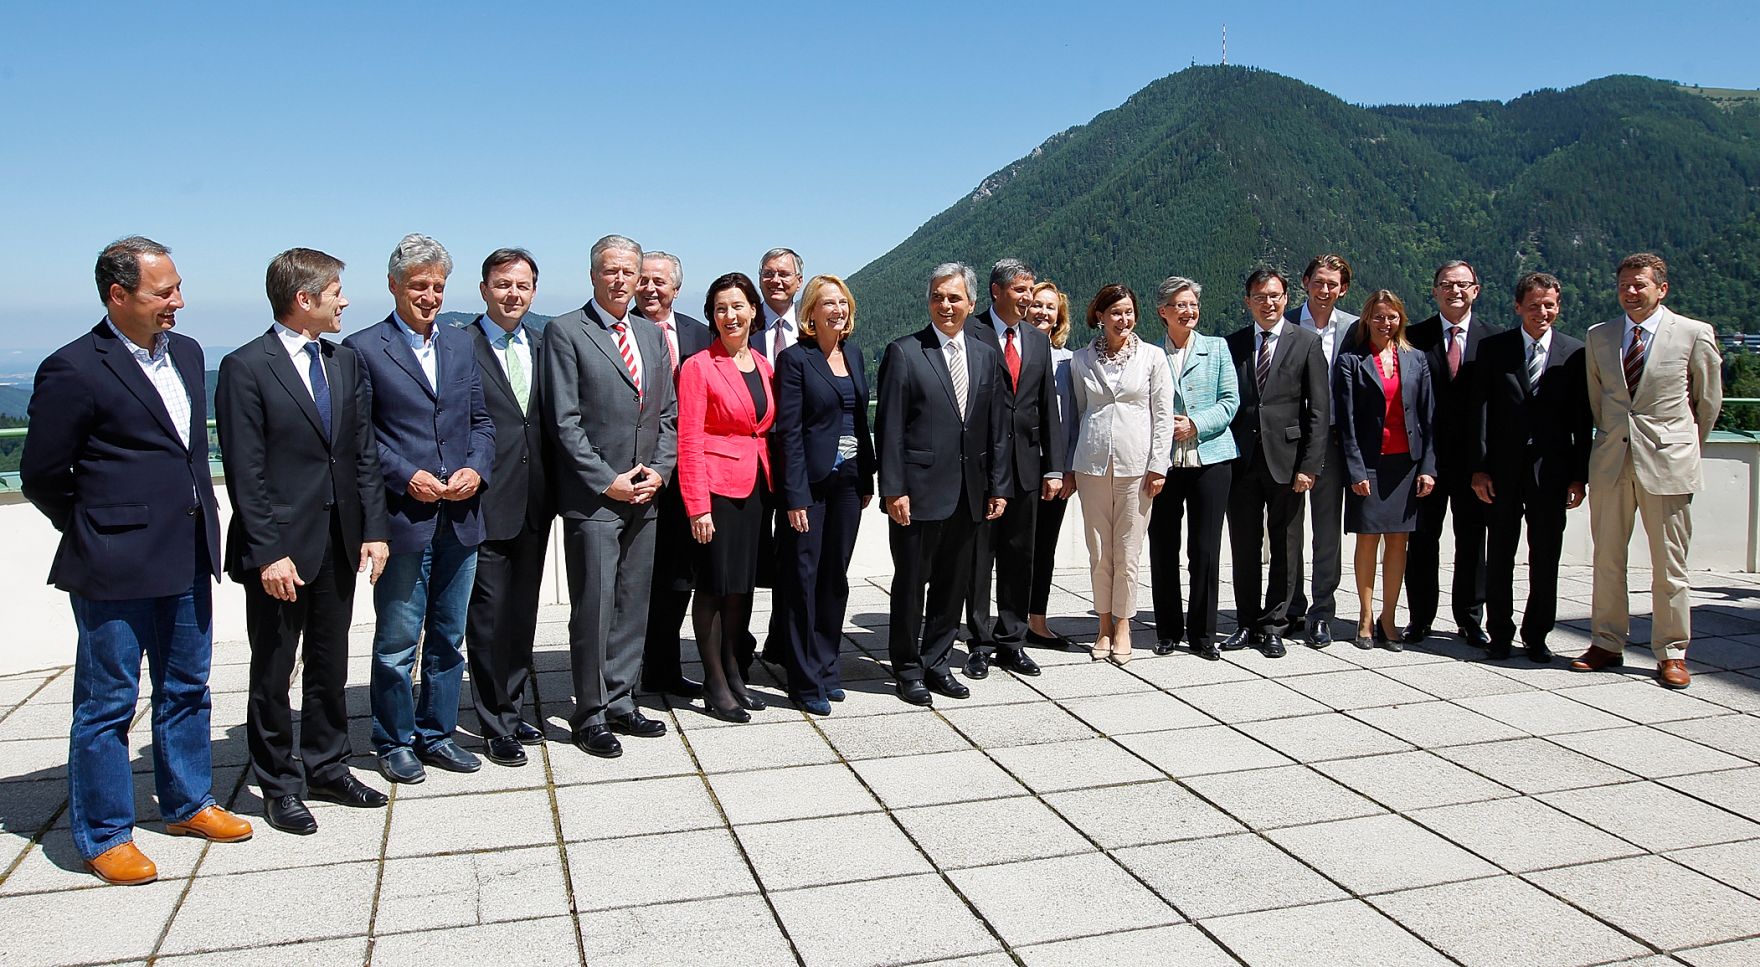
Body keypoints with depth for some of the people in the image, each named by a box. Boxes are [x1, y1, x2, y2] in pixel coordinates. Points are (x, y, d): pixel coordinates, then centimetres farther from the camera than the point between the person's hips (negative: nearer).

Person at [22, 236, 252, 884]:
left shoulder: (186, 353, 9)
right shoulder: (74, 370, -13)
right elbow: (41, 476, -7)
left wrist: (196, 521, 15)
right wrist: (99, 532, 2)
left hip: (188, 559, 7)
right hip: (114, 568, -7)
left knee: (186, 689, 18)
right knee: (107, 703, 5)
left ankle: (188, 804, 34)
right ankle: (103, 836, 18)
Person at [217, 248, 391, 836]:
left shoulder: (345, 362, 9)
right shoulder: (245, 368, -10)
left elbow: (364, 453, 9)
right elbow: (245, 473, -13)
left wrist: (374, 529, 3)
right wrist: (269, 553, -17)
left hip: (339, 542, 6)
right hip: (280, 549, -6)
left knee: (330, 665, 16)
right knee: (273, 673, 8)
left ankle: (326, 768, 30)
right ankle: (278, 785, 21)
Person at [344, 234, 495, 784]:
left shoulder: (460, 345, 13)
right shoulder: (364, 349, -3)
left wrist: (476, 468, -4)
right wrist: (405, 477, -16)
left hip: (460, 517, 5)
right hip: (402, 518, -5)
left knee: (448, 637, 14)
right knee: (397, 643, 5)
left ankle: (437, 734, 27)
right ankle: (395, 743, 20)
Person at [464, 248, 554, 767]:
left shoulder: (542, 347, 10)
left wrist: (553, 490, 6)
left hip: (534, 504, 6)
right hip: (486, 504, -5)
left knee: (522, 614, 15)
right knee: (488, 617, 2)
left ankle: (512, 710, 29)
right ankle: (495, 727, 13)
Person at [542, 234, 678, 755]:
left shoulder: (652, 335, 15)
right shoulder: (565, 331, -4)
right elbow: (564, 420, -9)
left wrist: (659, 469, 0)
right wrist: (607, 482, -12)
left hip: (644, 496, 6)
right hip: (592, 497, -6)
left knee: (633, 607, 11)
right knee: (593, 610, -1)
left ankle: (620, 702, 23)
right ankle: (590, 716, 11)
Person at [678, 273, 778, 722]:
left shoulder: (762, 365, 10)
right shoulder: (698, 367, -8)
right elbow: (689, 441, -11)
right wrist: (697, 507, -16)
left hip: (755, 486, 6)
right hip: (717, 485, -6)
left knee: (743, 583, 12)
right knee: (715, 584, 1)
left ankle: (732, 669, 26)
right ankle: (714, 683, 12)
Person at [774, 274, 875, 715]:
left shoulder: (853, 353, 11)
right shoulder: (795, 359, -8)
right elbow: (789, 431, -12)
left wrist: (867, 479, 11)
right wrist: (796, 496, -17)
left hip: (848, 480, 6)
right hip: (811, 481, -6)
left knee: (836, 577, 11)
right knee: (803, 577, 0)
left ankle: (826, 668, 23)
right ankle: (805, 681, 8)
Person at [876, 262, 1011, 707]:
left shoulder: (987, 357, 10)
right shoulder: (904, 353, -5)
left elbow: (999, 428, 11)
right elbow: (889, 427, -8)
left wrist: (998, 486, 6)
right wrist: (893, 489, -14)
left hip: (967, 493, 5)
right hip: (918, 490, -5)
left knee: (954, 582, 12)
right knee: (911, 582, 5)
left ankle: (935, 661, 27)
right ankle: (908, 669, 19)